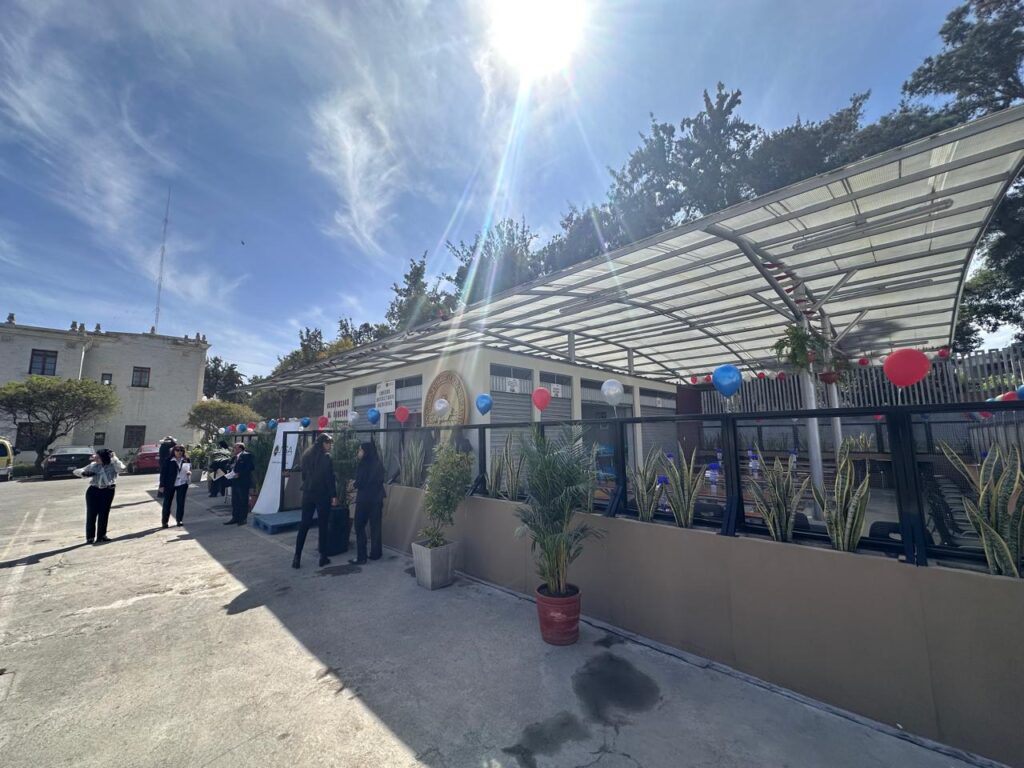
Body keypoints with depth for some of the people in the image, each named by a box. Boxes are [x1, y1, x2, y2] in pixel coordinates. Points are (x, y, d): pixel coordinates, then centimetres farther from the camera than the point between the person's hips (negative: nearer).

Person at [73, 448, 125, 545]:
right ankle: (90, 537, 8)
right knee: (91, 514, 0)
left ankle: (101, 535, 16)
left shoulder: (113, 465, -5)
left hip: (107, 491, -1)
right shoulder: (93, 466, 1)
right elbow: (76, 471, 8)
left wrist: (114, 457, -21)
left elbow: (121, 468, -25)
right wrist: (85, 473, -15)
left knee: (104, 514, 5)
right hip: (93, 491, 1)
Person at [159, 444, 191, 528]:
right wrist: (162, 485, -6)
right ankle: (164, 521, 18)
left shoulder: (186, 460, 2)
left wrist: (189, 472, -8)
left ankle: (179, 520, 17)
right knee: (167, 503, 5)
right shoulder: (168, 461, -6)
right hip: (169, 485, -2)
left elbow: (190, 468, 16)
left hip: (182, 484, 2)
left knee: (181, 502, 6)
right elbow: (163, 473, -4)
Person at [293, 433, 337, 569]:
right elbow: (330, 478, -15)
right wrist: (334, 496, -10)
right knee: (323, 525, 4)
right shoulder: (326, 457, -13)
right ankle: (323, 557, 10)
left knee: (304, 525, 10)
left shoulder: (307, 455, 7)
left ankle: (297, 557, 10)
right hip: (322, 495, -5)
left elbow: (304, 475, 13)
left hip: (307, 494, 6)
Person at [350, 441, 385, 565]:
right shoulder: (379, 464, 5)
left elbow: (359, 483, -13)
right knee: (375, 526, 12)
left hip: (364, 500, -6)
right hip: (377, 499, 6)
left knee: (360, 527, 4)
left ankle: (361, 557, 5)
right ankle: (375, 554, 19)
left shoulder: (364, 464, -14)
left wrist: (354, 483, 8)